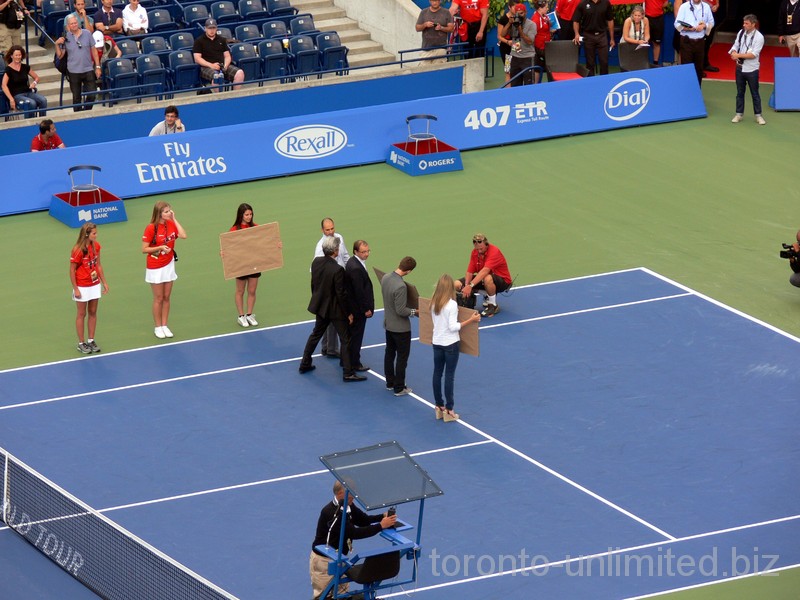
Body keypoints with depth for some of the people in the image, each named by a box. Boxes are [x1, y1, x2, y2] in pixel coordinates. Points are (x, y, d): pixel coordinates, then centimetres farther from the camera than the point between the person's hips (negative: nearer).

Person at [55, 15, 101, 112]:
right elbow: (60, 55, 2)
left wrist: (97, 66, 4)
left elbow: (94, 50, 6)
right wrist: (57, 44, -14)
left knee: (92, 95, 0)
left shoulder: (87, 34, 0)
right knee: (76, 97, 7)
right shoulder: (65, 37, -2)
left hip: (88, 70, 1)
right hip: (74, 71, -1)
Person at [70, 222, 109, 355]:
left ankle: (91, 340, 23)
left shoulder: (96, 246, -1)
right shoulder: (78, 250, -20)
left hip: (95, 285, 6)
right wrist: (75, 289, -14)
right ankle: (81, 343, 15)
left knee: (93, 312, 12)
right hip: (82, 287, -6)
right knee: (82, 314, 5)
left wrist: (104, 282, 12)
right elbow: (72, 270, -14)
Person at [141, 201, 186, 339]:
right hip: (155, 267, -5)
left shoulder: (171, 224, 0)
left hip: (169, 265, 5)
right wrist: (160, 247, -25)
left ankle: (164, 326, 19)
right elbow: (144, 249, -13)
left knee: (166, 297, 10)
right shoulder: (151, 228, -17)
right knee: (159, 298, 4)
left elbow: (183, 235, -15)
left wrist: (174, 219, -11)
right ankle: (158, 327, 16)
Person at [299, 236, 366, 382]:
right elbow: (341, 294, -22)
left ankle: (304, 364, 33)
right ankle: (348, 373, 8)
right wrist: (348, 313, -10)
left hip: (321, 306, 7)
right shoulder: (337, 270, -28)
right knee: (345, 340, 5)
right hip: (335, 309, -7)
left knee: (315, 334, 24)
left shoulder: (316, 262, -7)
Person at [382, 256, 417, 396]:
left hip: (388, 324, 8)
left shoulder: (385, 278, -6)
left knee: (389, 353, 20)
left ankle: (390, 383, 31)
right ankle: (399, 388, 12)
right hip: (401, 327, -8)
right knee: (402, 357, 5)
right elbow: (401, 311, -26)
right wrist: (414, 311, -11)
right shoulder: (400, 287, -32)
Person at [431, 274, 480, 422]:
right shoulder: (452, 304, -19)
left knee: (437, 374, 13)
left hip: (437, 342, 6)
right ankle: (448, 410, 7)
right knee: (449, 376, 2)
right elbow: (453, 326, -20)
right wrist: (471, 320, -16)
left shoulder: (433, 303, -2)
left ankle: (439, 407, 22)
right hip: (450, 344, -6)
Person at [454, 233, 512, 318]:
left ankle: (493, 306, -18)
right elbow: (470, 272, -7)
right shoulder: (475, 252, -5)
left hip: (503, 281, -7)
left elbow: (485, 271, -38)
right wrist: (466, 285, -27)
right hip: (482, 279, 7)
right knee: (457, 285, -8)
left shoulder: (494, 251, -26)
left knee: (487, 278, -44)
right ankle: (487, 297, 9)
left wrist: (470, 285, -46)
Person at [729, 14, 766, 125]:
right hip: (740, 67, 5)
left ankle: (758, 115, 15)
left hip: (751, 69, -5)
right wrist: (734, 53, -18)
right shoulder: (741, 32, 0)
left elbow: (754, 54, -20)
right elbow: (735, 45, 5)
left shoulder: (759, 37, -15)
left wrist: (739, 55, -24)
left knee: (755, 93, 5)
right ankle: (739, 113, 24)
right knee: (740, 92, 14)